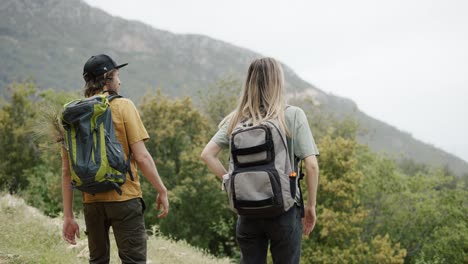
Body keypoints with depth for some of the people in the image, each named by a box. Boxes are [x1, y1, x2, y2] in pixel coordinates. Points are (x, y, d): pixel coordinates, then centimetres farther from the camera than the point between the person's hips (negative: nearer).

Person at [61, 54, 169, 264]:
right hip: (124, 198, -5)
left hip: (92, 202, 5)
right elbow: (141, 157, -12)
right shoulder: (123, 106, -6)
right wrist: (162, 191, -1)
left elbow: (66, 170, 6)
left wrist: (68, 216, 10)